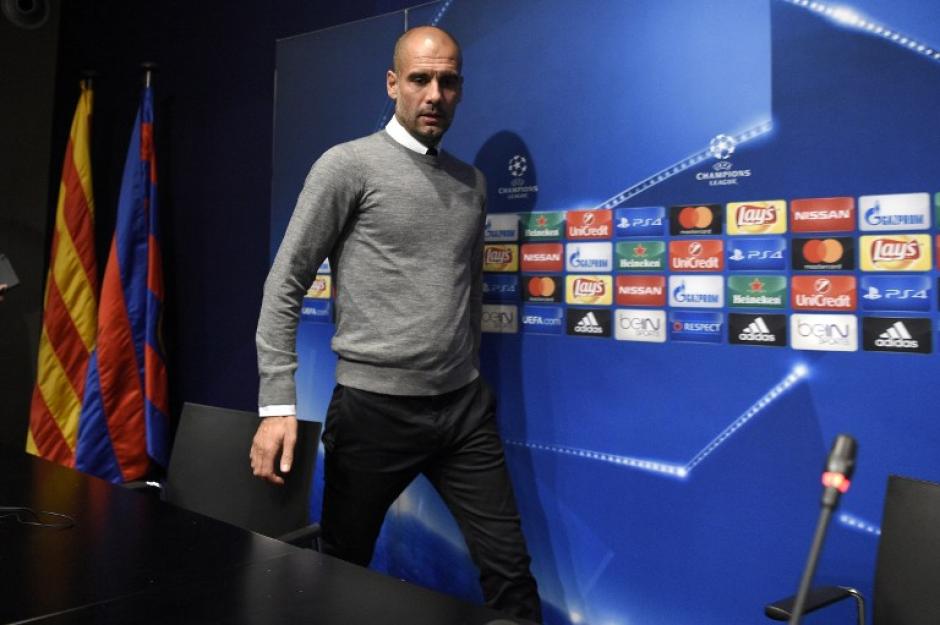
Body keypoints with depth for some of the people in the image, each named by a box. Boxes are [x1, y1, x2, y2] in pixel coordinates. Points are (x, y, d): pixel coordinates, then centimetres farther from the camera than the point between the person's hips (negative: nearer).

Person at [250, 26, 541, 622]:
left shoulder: (472, 183, 12)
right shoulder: (348, 165, -4)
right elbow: (285, 286, -7)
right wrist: (278, 403, -14)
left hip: (465, 406, 5)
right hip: (374, 407, -4)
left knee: (510, 570, 7)